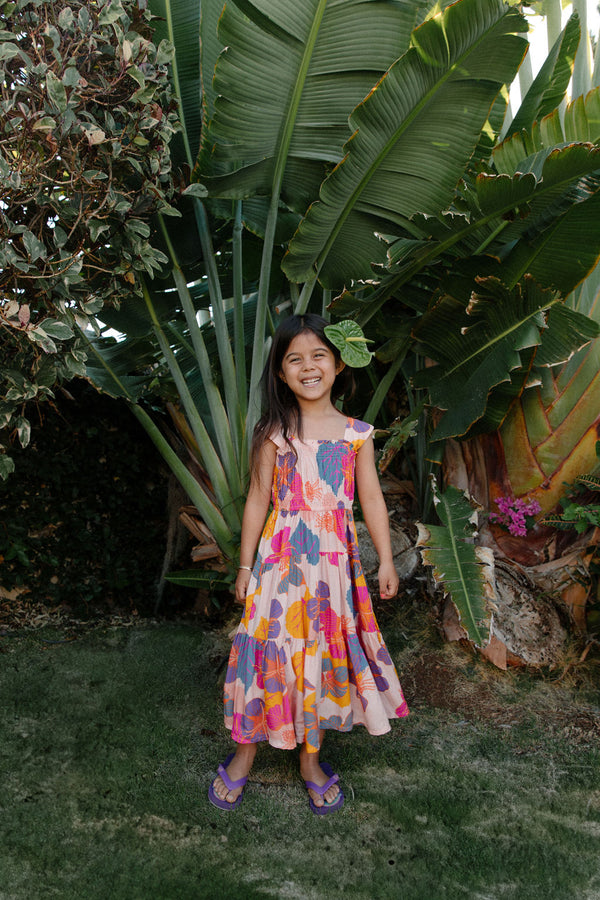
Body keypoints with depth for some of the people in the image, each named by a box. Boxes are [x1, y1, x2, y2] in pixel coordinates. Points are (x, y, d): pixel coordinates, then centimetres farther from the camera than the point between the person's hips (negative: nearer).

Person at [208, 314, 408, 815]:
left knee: (323, 652, 11)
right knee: (271, 647, 3)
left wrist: (386, 561, 5)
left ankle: (311, 757, 29)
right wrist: (246, 564, 3)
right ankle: (245, 752, 24)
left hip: (334, 561, 2)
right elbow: (258, 500, 1)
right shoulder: (274, 434, -3)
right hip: (281, 559, -1)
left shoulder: (357, 434, 1)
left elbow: (372, 498, 5)